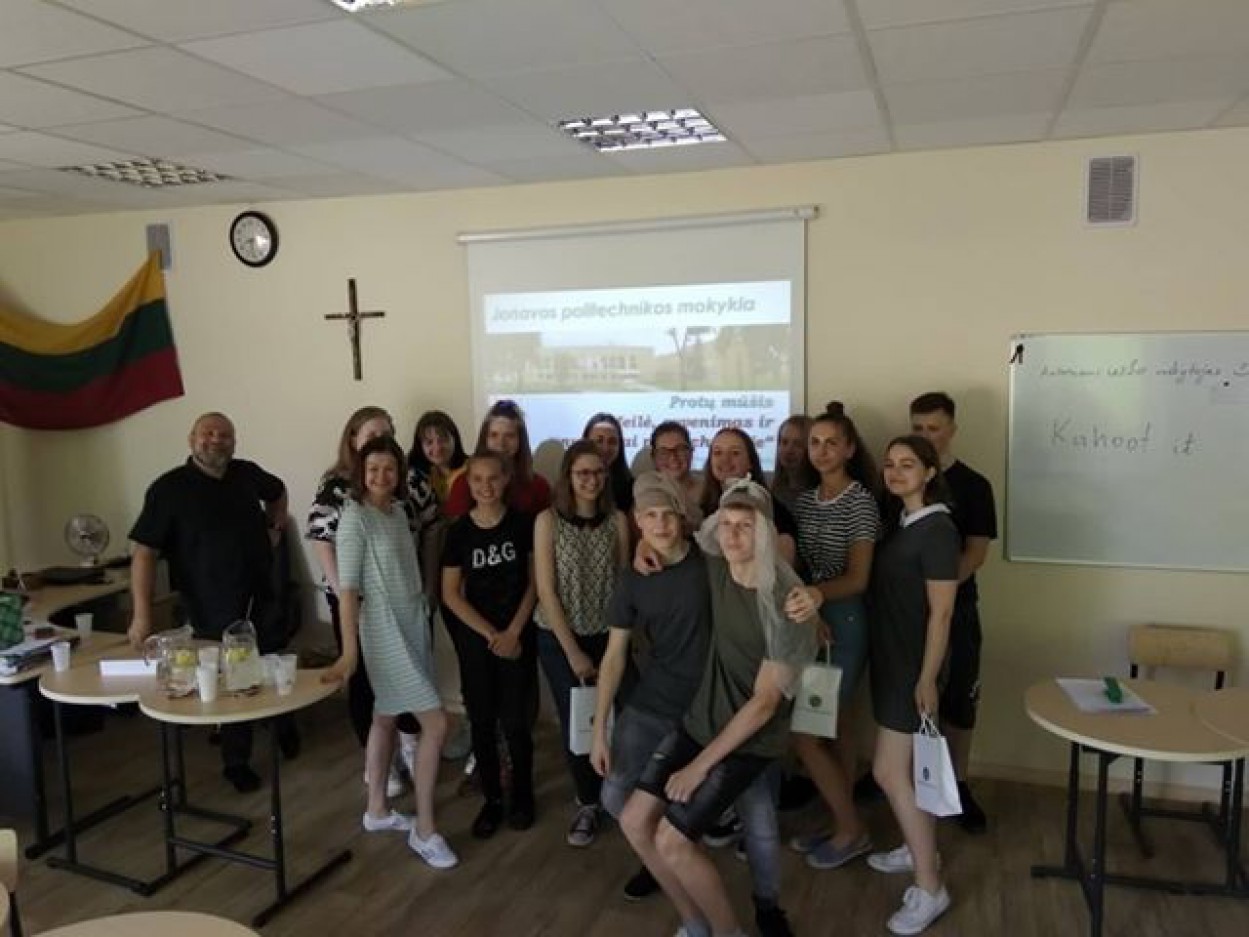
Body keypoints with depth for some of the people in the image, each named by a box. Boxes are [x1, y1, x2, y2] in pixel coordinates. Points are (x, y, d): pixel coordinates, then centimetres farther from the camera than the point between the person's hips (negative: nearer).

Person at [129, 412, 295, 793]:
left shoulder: (247, 474, 1)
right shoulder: (169, 488, -13)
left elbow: (277, 492, 25)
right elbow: (145, 551, -16)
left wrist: (275, 528, 10)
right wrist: (142, 614, -22)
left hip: (262, 599, 4)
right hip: (211, 609, -4)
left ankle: (285, 728, 45)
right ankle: (236, 763, 27)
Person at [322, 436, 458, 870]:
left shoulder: (398, 511, 7)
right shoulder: (355, 517, -15)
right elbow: (347, 588, -19)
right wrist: (349, 652, -23)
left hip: (414, 624, 8)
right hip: (385, 629, -8)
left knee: (386, 716, 18)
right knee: (436, 724, -8)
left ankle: (377, 810, 33)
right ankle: (424, 830, 4)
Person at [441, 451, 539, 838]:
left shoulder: (523, 523, -5)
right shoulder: (459, 531, -4)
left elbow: (534, 581, -1)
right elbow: (451, 594, -2)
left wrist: (512, 632, -9)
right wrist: (491, 635, -8)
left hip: (518, 637, -1)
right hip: (475, 639, 1)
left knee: (515, 721, 1)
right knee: (481, 722, 8)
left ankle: (522, 794, 24)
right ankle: (492, 799, 25)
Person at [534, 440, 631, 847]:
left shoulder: (617, 520, -3)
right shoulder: (548, 520, -9)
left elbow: (624, 581, 1)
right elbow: (546, 591, -10)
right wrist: (573, 651, -11)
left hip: (607, 635, 1)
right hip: (558, 637, -1)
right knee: (574, 721, 6)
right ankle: (588, 803, 26)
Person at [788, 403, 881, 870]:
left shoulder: (860, 500, -11)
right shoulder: (804, 499, 9)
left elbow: (858, 579, -17)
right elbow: (797, 564, 11)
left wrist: (818, 593, -33)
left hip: (845, 621, -7)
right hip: (811, 619, 7)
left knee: (802, 731, -4)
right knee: (833, 727, 14)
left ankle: (852, 830, 13)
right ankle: (844, 825, 28)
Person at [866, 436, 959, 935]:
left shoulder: (937, 530, -18)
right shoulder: (897, 520, 6)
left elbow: (940, 613, -19)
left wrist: (927, 678, -18)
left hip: (914, 662, -8)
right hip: (891, 656, 8)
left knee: (889, 772, -5)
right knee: (910, 766, 19)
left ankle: (930, 889, 6)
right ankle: (919, 848, 36)